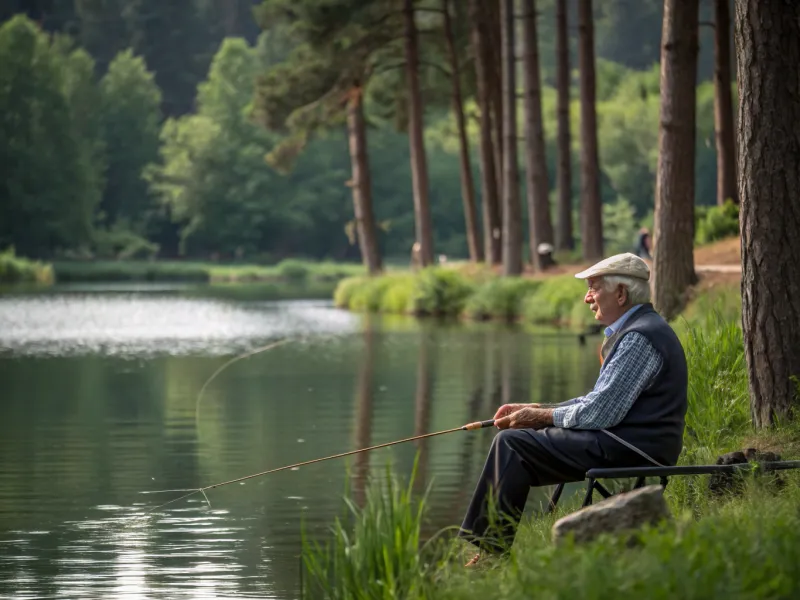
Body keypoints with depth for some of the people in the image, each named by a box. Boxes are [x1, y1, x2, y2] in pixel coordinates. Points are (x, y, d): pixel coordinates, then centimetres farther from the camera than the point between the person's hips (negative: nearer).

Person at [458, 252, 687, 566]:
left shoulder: (639, 337, -17)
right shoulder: (633, 330, 18)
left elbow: (601, 411, -21)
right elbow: (599, 401, 20)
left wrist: (541, 416, -8)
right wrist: (532, 409, 11)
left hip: (630, 447, -11)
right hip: (631, 442, 11)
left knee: (512, 443, -11)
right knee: (516, 439, 12)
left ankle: (491, 549, -7)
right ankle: (486, 544, 8)